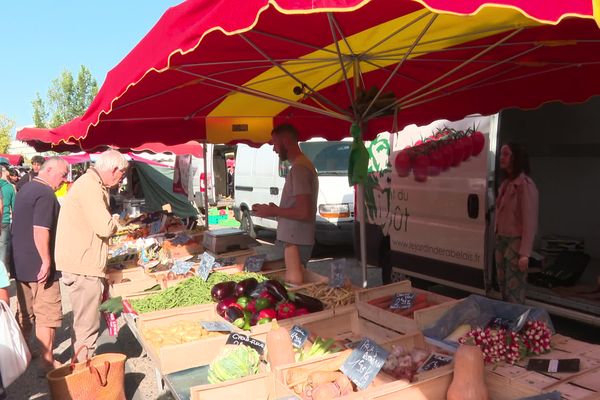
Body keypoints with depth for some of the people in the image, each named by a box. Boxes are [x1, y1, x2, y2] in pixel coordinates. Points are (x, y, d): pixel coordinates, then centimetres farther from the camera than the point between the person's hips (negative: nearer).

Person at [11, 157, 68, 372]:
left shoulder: (25, 189, 13)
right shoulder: (45, 194, -19)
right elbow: (40, 231, -26)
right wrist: (46, 261, -19)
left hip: (20, 263, 10)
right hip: (38, 266, -10)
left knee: (24, 312, 19)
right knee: (47, 315, 0)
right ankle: (47, 361, 8)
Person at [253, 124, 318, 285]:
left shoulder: (299, 168, -16)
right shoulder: (302, 165, 15)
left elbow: (304, 212, -23)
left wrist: (273, 212, -12)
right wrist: (276, 210, 12)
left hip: (295, 242, -10)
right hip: (296, 239, 10)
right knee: (295, 285, 13)